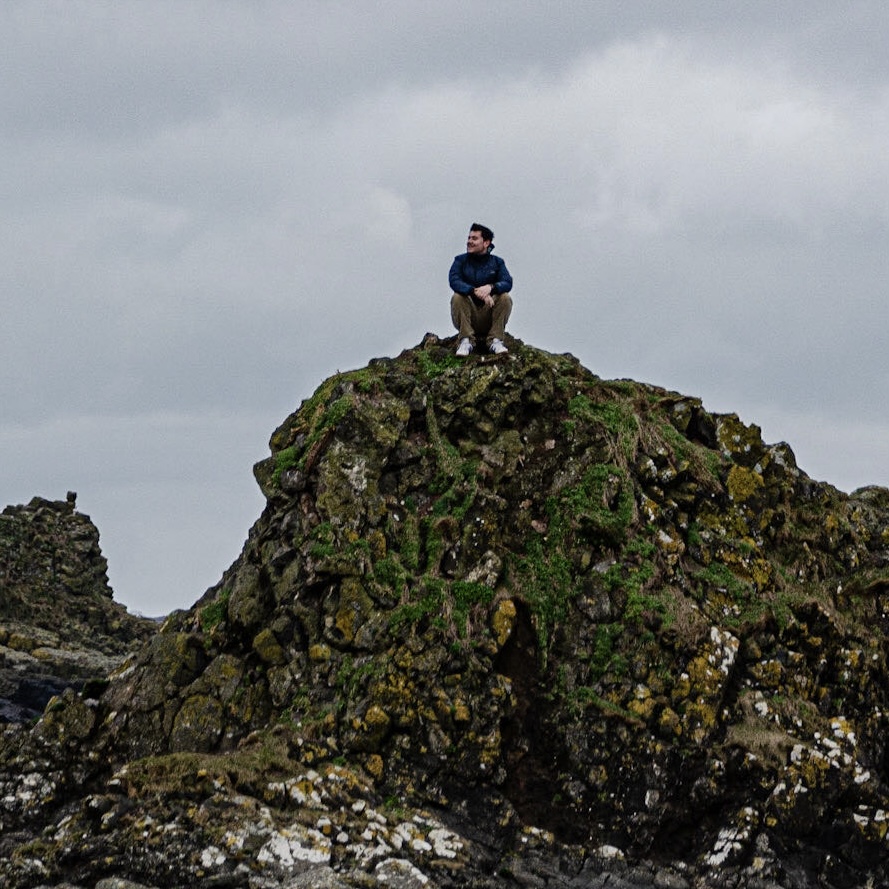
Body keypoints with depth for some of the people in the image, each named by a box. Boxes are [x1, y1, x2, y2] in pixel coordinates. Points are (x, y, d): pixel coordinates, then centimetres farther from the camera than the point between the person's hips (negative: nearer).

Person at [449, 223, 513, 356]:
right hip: (468, 315, 0)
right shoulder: (461, 260, 5)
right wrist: (476, 292, -33)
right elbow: (454, 281, -15)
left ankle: (495, 341, -20)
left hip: (489, 315, 0)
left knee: (505, 298, -24)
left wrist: (491, 287, -34)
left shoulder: (497, 262, 7)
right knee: (457, 297, -28)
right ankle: (466, 340, -25)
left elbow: (507, 283, -11)